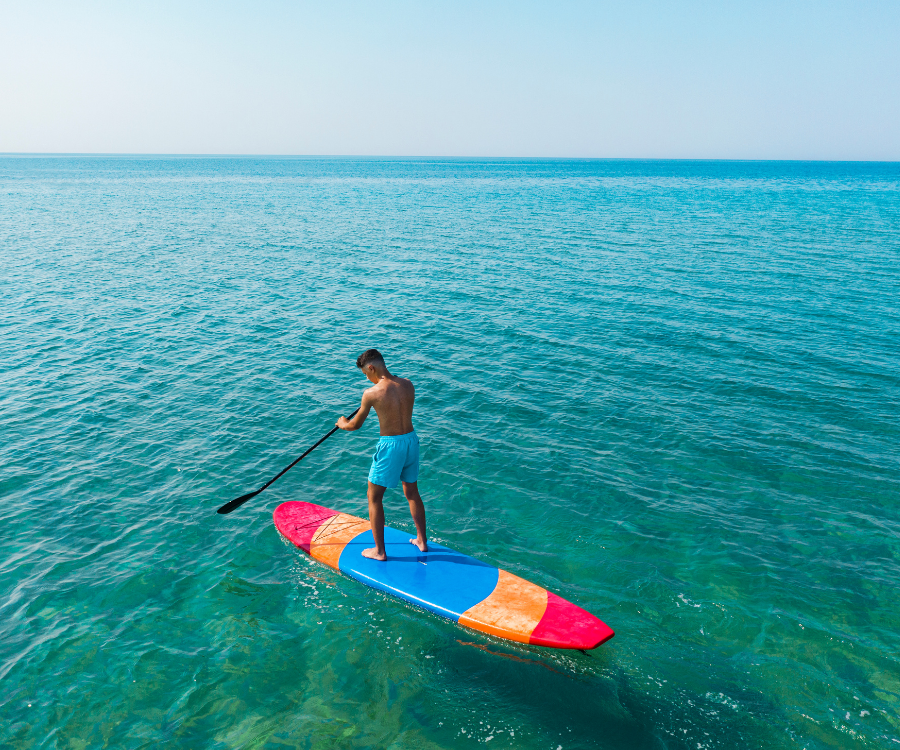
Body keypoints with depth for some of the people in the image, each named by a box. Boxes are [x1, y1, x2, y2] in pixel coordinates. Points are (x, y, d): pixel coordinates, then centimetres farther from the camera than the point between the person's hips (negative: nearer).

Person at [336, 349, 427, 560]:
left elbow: (355, 425, -2)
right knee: (412, 493, 22)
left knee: (374, 497, 10)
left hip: (390, 445, -6)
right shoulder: (408, 384, -1)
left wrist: (342, 423, 20)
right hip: (411, 440, 6)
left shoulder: (371, 393, -16)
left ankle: (379, 551, 16)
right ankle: (422, 541, 33)